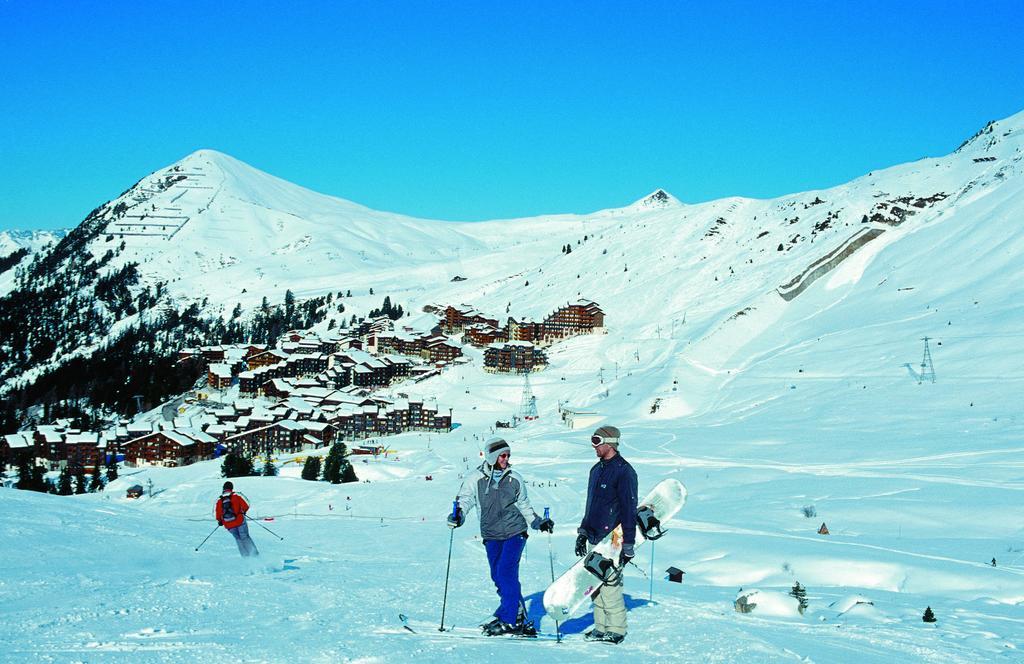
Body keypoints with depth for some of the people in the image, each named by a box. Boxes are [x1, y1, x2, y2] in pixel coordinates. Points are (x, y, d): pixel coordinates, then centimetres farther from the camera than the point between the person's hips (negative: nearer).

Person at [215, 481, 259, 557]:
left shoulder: (219, 500, 1)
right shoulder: (236, 496, -5)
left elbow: (217, 512, 1)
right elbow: (246, 506, -7)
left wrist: (219, 521, 19)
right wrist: (243, 511, 15)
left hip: (228, 525, 2)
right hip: (240, 522, -2)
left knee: (238, 539, 19)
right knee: (245, 537, 7)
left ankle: (245, 555, 9)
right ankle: (254, 553, -7)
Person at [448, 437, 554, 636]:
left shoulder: (514, 479, 4)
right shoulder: (476, 480, 0)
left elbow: (524, 506, 15)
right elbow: (465, 500, -6)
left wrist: (538, 522, 7)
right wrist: (458, 516, -25)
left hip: (515, 532, -2)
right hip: (491, 536, 2)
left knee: (506, 572, -13)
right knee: (498, 576, 2)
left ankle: (508, 621, -9)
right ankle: (518, 615, 15)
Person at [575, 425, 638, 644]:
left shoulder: (624, 471, -11)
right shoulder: (597, 469, 15)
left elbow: (629, 510, -14)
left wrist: (628, 545, -17)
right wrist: (583, 532, 22)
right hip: (594, 539, 8)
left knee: (610, 586, -7)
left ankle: (616, 630, 1)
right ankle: (601, 627, 15)